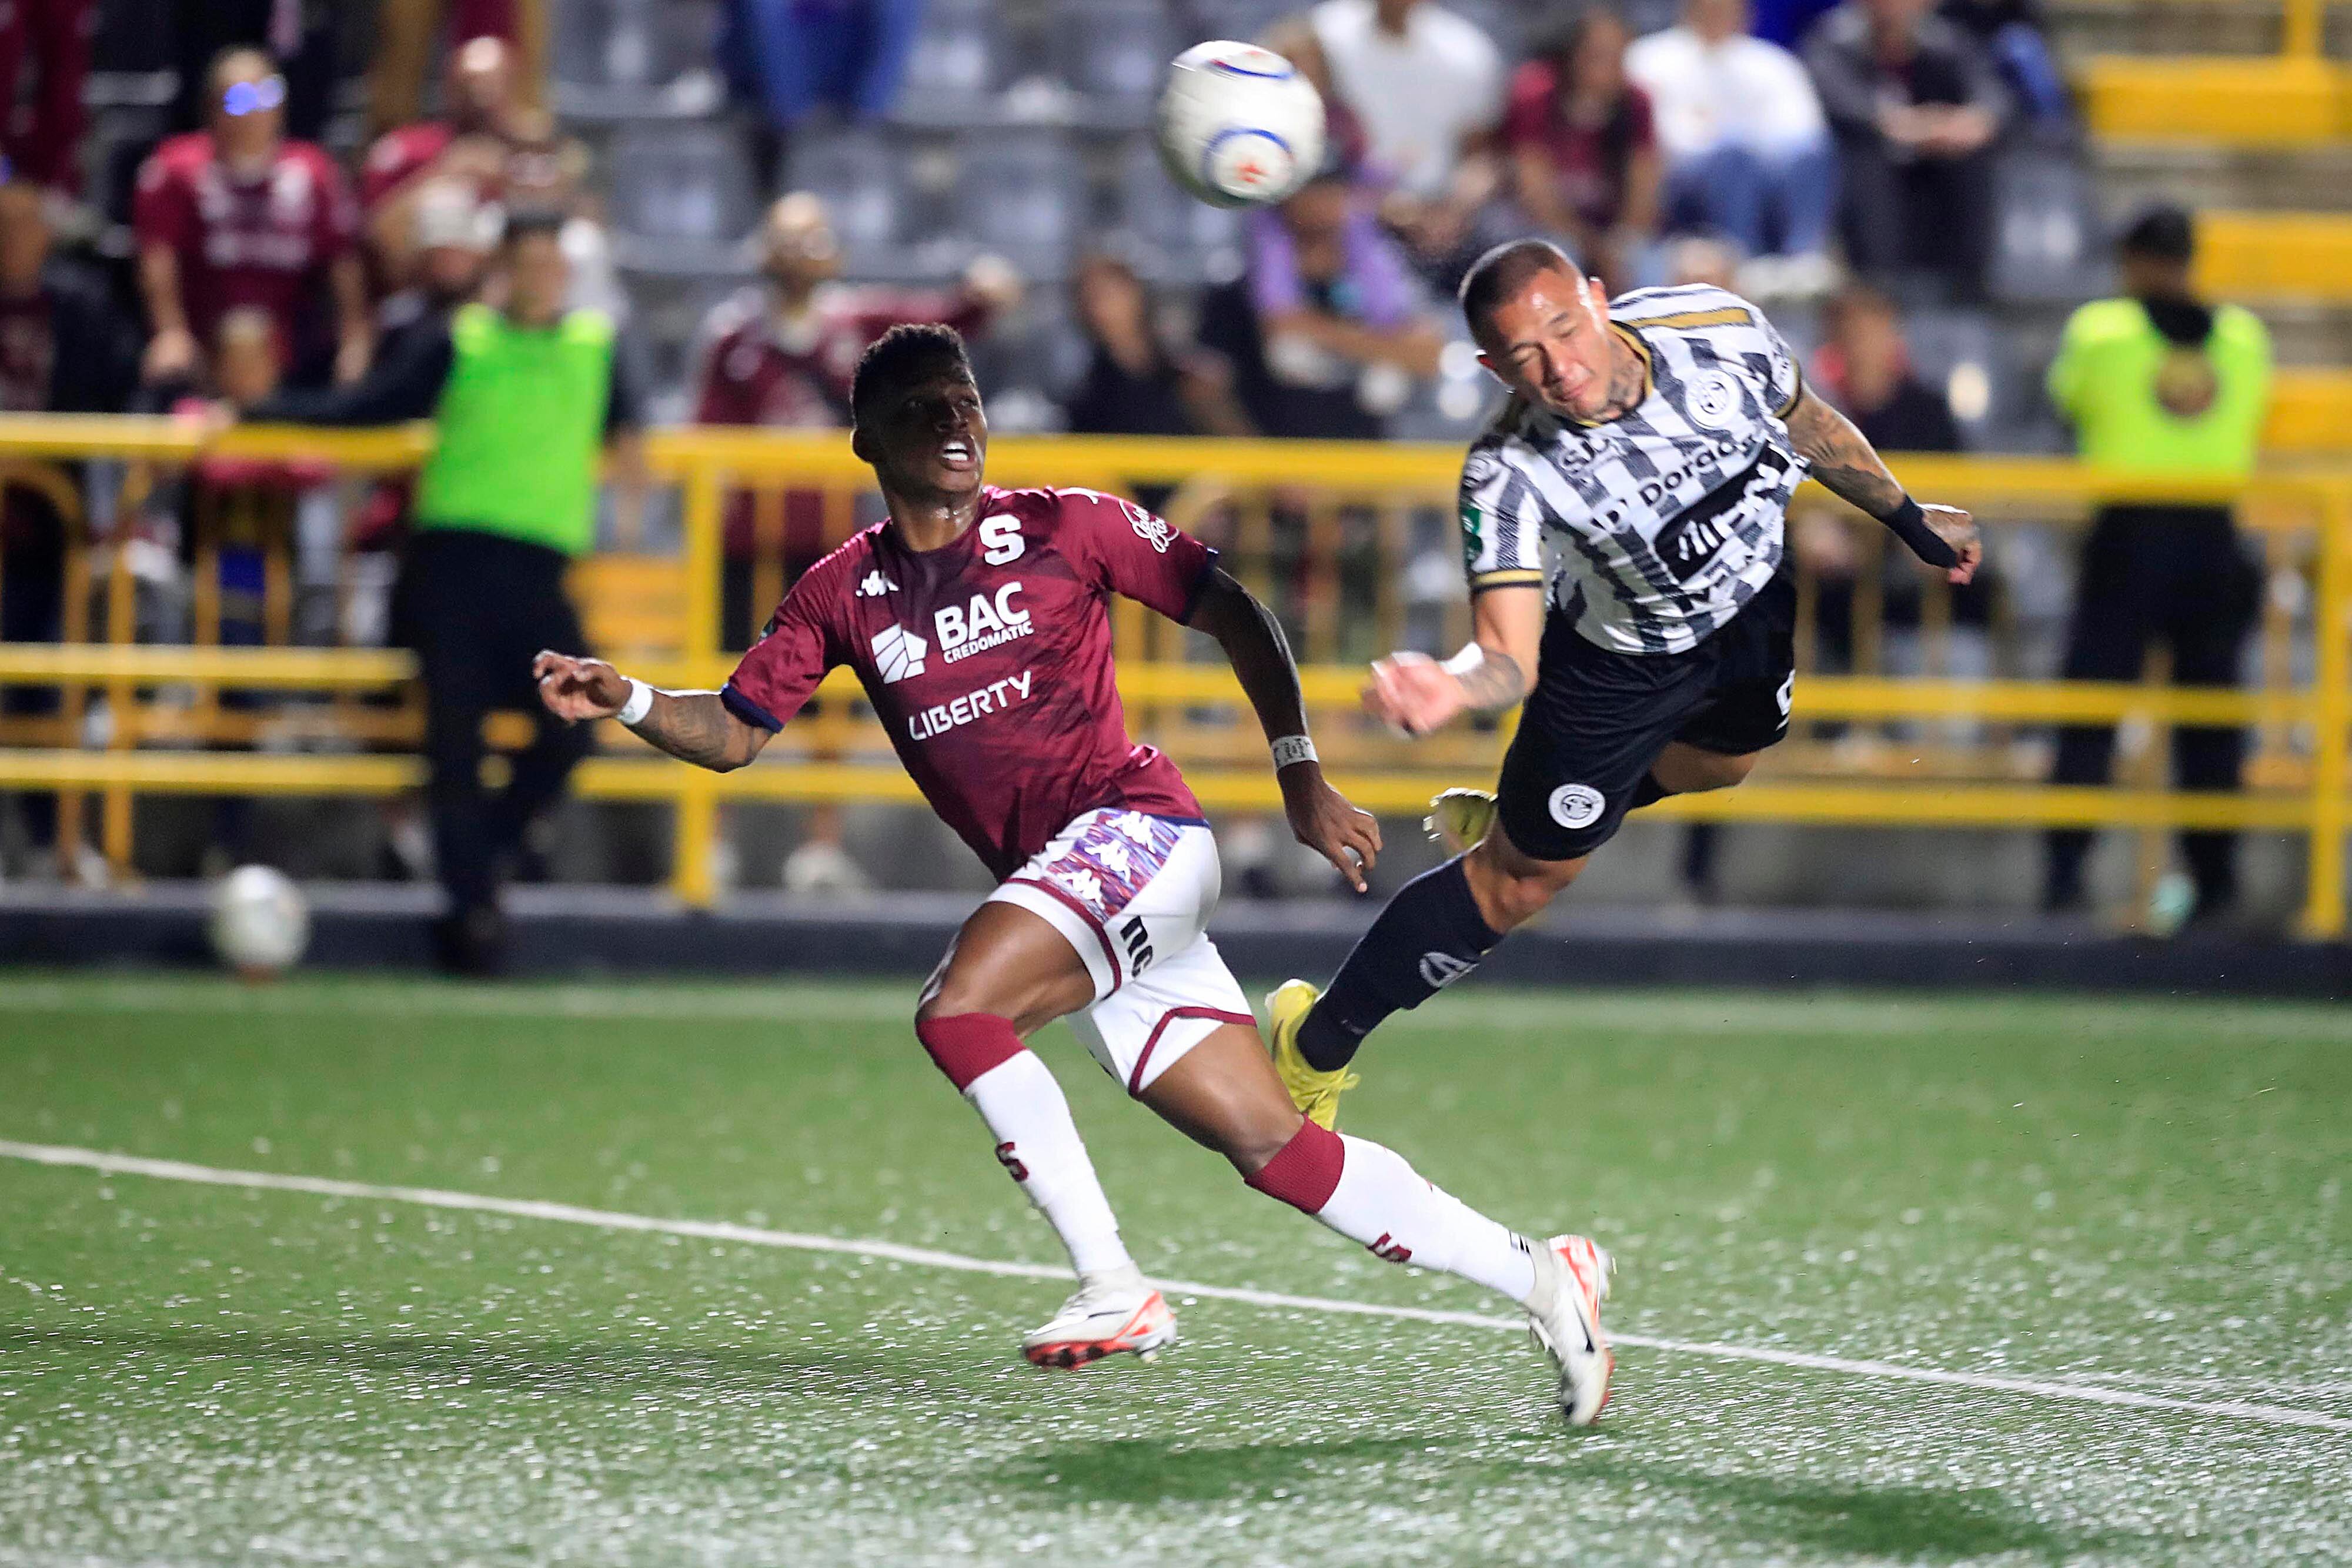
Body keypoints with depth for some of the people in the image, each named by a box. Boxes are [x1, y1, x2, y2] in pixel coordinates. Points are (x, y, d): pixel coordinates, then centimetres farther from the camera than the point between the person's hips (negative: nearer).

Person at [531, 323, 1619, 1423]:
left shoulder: (1063, 530, -1)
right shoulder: (844, 592, 11)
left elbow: (1235, 614, 4)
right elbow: (731, 734, 13)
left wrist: (1301, 779, -1)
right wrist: (628, 702, -6)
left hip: (1137, 829, -5)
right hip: (1055, 891, 5)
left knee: (957, 1010, -26)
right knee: (1274, 1149, 1)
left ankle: (1113, 1290, -16)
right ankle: (1538, 1278, 9)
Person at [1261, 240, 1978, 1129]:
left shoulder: (1717, 326, -29)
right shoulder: (1509, 477, -39)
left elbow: (1802, 424, -6)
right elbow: (1511, 659, -42)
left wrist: (1906, 518, 9)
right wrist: (1453, 689, -67)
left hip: (1751, 610, 5)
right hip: (1619, 670, -5)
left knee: (1718, 764, 32)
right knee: (1520, 882, 4)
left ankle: (1514, 818, 57)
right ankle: (1316, 1046, 23)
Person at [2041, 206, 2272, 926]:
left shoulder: (2100, 329, -4)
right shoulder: (2245, 335, 3)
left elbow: (2068, 398, 12)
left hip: (2128, 530, -2)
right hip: (2216, 536, 2)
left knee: (2091, 705, 3)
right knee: (2209, 713, 9)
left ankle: (2065, 866, -2)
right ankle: (2214, 873, 8)